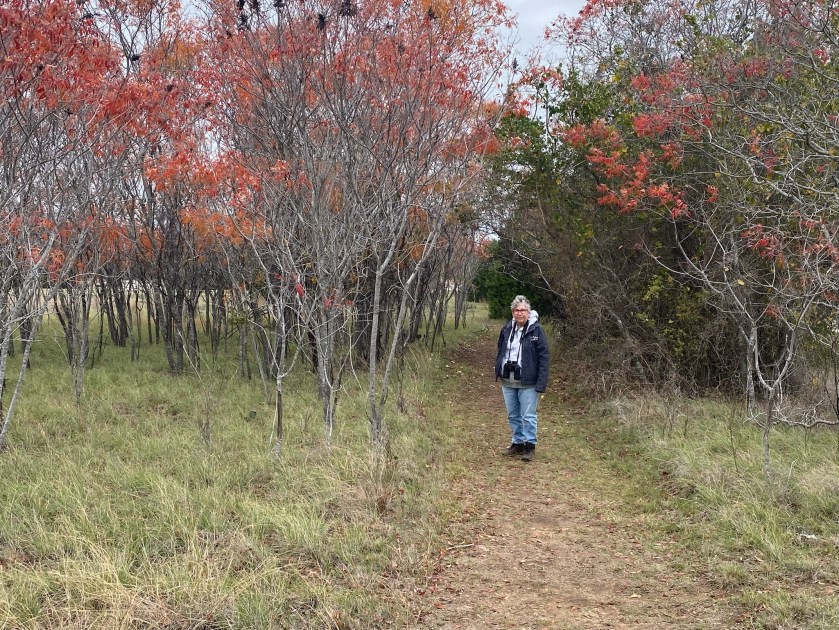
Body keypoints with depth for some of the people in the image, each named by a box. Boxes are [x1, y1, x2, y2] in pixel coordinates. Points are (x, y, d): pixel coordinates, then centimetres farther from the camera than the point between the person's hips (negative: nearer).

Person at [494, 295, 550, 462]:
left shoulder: (536, 330, -10)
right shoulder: (507, 329, 5)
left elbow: (544, 357, -11)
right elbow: (501, 352, 15)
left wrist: (541, 383, -16)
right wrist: (498, 371, 7)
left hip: (527, 383, -5)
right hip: (507, 382, 5)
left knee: (528, 416, 0)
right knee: (513, 415, 14)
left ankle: (530, 446, 11)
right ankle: (517, 443, 26)